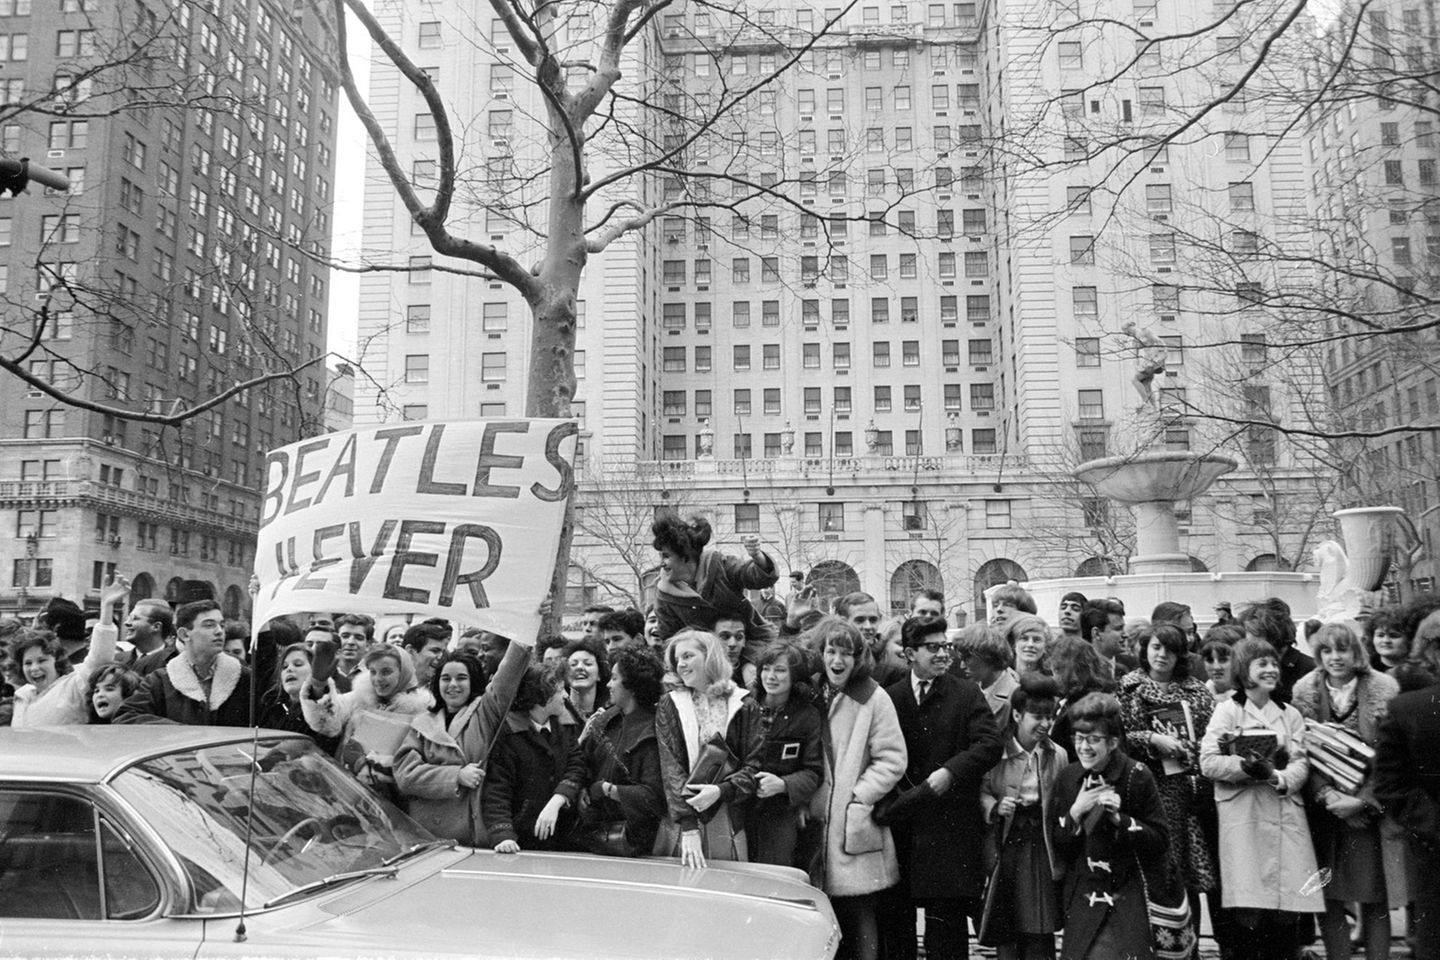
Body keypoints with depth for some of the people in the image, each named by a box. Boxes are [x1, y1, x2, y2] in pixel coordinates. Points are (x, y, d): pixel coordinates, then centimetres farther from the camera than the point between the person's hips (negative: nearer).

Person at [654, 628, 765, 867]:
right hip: (678, 824, 0)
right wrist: (689, 827, -16)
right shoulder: (669, 706, 5)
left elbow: (754, 765, 0)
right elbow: (670, 767, -5)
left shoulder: (745, 707, 5)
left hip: (728, 826, 0)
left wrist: (721, 791, -18)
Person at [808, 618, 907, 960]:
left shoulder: (873, 698, -6)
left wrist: (856, 797, -12)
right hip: (818, 823, 4)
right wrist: (807, 798, 4)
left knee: (858, 916, 0)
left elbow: (892, 760, -8)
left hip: (857, 829, -4)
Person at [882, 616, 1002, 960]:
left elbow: (990, 744, -7)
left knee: (947, 917, 2)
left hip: (950, 828, -2)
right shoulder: (889, 698, 6)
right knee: (895, 923, 8)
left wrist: (950, 771, -18)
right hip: (899, 823, 2)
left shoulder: (967, 694, 4)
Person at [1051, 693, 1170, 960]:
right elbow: (1057, 847, 5)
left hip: (1129, 897, -3)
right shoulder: (1067, 778, 3)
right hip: (1082, 897, 3)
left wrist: (1119, 818, -17)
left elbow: (1160, 840, -5)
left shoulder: (1137, 777, -7)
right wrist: (1076, 812, -11)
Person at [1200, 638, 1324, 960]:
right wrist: (1246, 767, -20)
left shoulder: (1291, 714, 15)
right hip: (1243, 816, -3)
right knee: (1249, 915, -9)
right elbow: (1208, 763, -5)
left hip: (1286, 816, 3)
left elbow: (1301, 764, 5)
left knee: (1287, 915, -1)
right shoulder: (1227, 711, 3)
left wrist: (1279, 778, -15)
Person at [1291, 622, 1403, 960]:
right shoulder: (1305, 690, 0)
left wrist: (1363, 800, -14)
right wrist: (1329, 796, -13)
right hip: (1325, 807, 1)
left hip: (1370, 809, -1)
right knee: (1329, 898, 4)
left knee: (1374, 899, 3)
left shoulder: (1384, 689, -5)